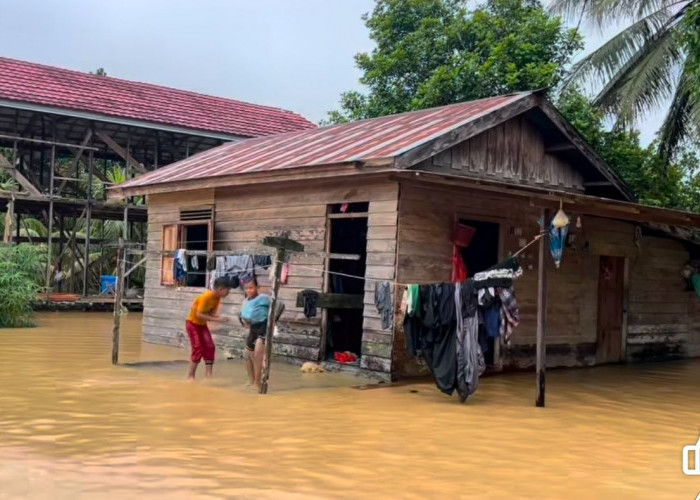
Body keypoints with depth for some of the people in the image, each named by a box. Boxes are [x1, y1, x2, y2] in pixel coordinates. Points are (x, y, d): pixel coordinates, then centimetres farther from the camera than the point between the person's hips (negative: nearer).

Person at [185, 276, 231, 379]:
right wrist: (216, 320, -33)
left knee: (210, 347, -2)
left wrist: (220, 318, -21)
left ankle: (208, 374, 0)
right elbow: (199, 314, -32)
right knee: (198, 348, -11)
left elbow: (212, 313, -1)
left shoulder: (217, 298, -6)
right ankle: (190, 375, -1)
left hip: (202, 324, 8)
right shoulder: (206, 297, -30)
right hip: (193, 323, -8)